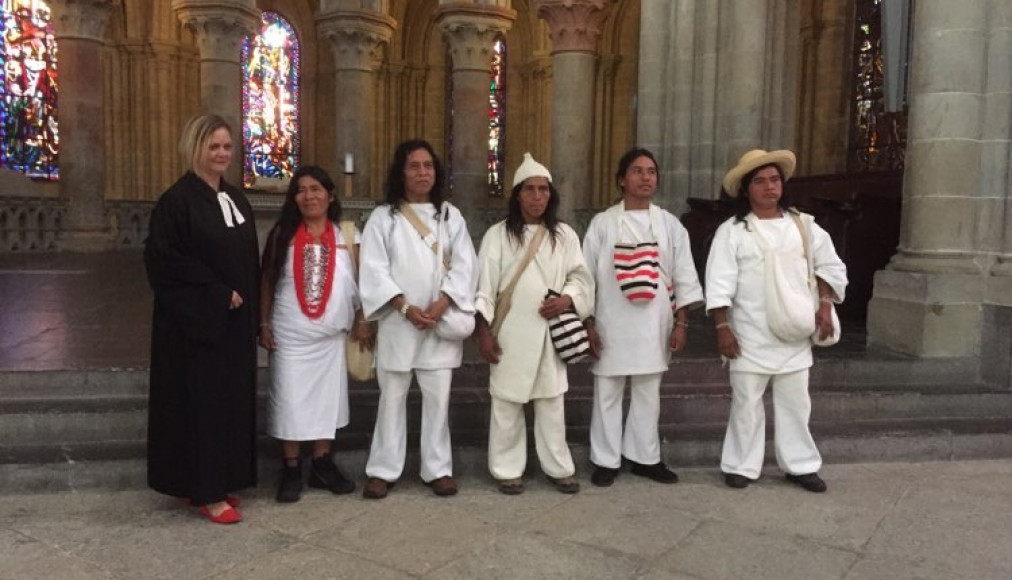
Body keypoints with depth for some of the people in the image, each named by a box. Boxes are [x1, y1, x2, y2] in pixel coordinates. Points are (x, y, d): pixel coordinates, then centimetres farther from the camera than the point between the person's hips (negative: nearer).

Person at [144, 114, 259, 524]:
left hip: (234, 320, 7)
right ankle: (204, 490, 10)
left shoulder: (236, 199, 11)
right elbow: (164, 260, -17)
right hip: (196, 320, -7)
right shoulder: (177, 199, -11)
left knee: (231, 396, 11)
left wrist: (250, 310, 8)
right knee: (201, 399, -1)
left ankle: (220, 480, 23)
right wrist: (216, 293, -18)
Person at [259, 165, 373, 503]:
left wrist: (361, 321, 0)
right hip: (291, 334, -1)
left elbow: (359, 280, 5)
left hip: (331, 335, 1)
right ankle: (291, 469, 15)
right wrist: (264, 324, -2)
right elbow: (267, 281, 2)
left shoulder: (346, 235, 2)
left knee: (327, 397, 9)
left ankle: (321, 465, 22)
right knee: (290, 398, 3)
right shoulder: (283, 234, 0)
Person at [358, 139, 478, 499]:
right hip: (398, 322, -1)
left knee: (438, 398, 5)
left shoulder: (451, 216, 9)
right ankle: (383, 470, 16)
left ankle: (438, 469, 15)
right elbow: (374, 270, -4)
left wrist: (442, 303, -13)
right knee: (392, 397, 5)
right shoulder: (383, 217, 3)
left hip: (442, 322, 1)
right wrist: (405, 307, -15)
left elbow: (464, 266, 1)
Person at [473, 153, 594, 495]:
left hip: (551, 332, 2)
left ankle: (559, 467, 23)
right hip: (510, 332, -2)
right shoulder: (498, 234, -1)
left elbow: (581, 277, 9)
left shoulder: (565, 235, 7)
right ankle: (508, 469, 19)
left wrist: (567, 299, -12)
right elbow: (484, 284, -4)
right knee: (507, 403, 5)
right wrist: (483, 331, -8)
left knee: (552, 403, 10)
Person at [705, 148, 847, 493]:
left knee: (795, 403, 11)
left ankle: (800, 465, 25)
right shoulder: (732, 230, -5)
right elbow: (719, 283, -8)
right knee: (746, 403, 5)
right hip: (750, 336, -3)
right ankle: (741, 466, 18)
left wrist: (824, 305, 3)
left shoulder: (804, 225, 6)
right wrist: (722, 327, -12)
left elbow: (830, 266, 15)